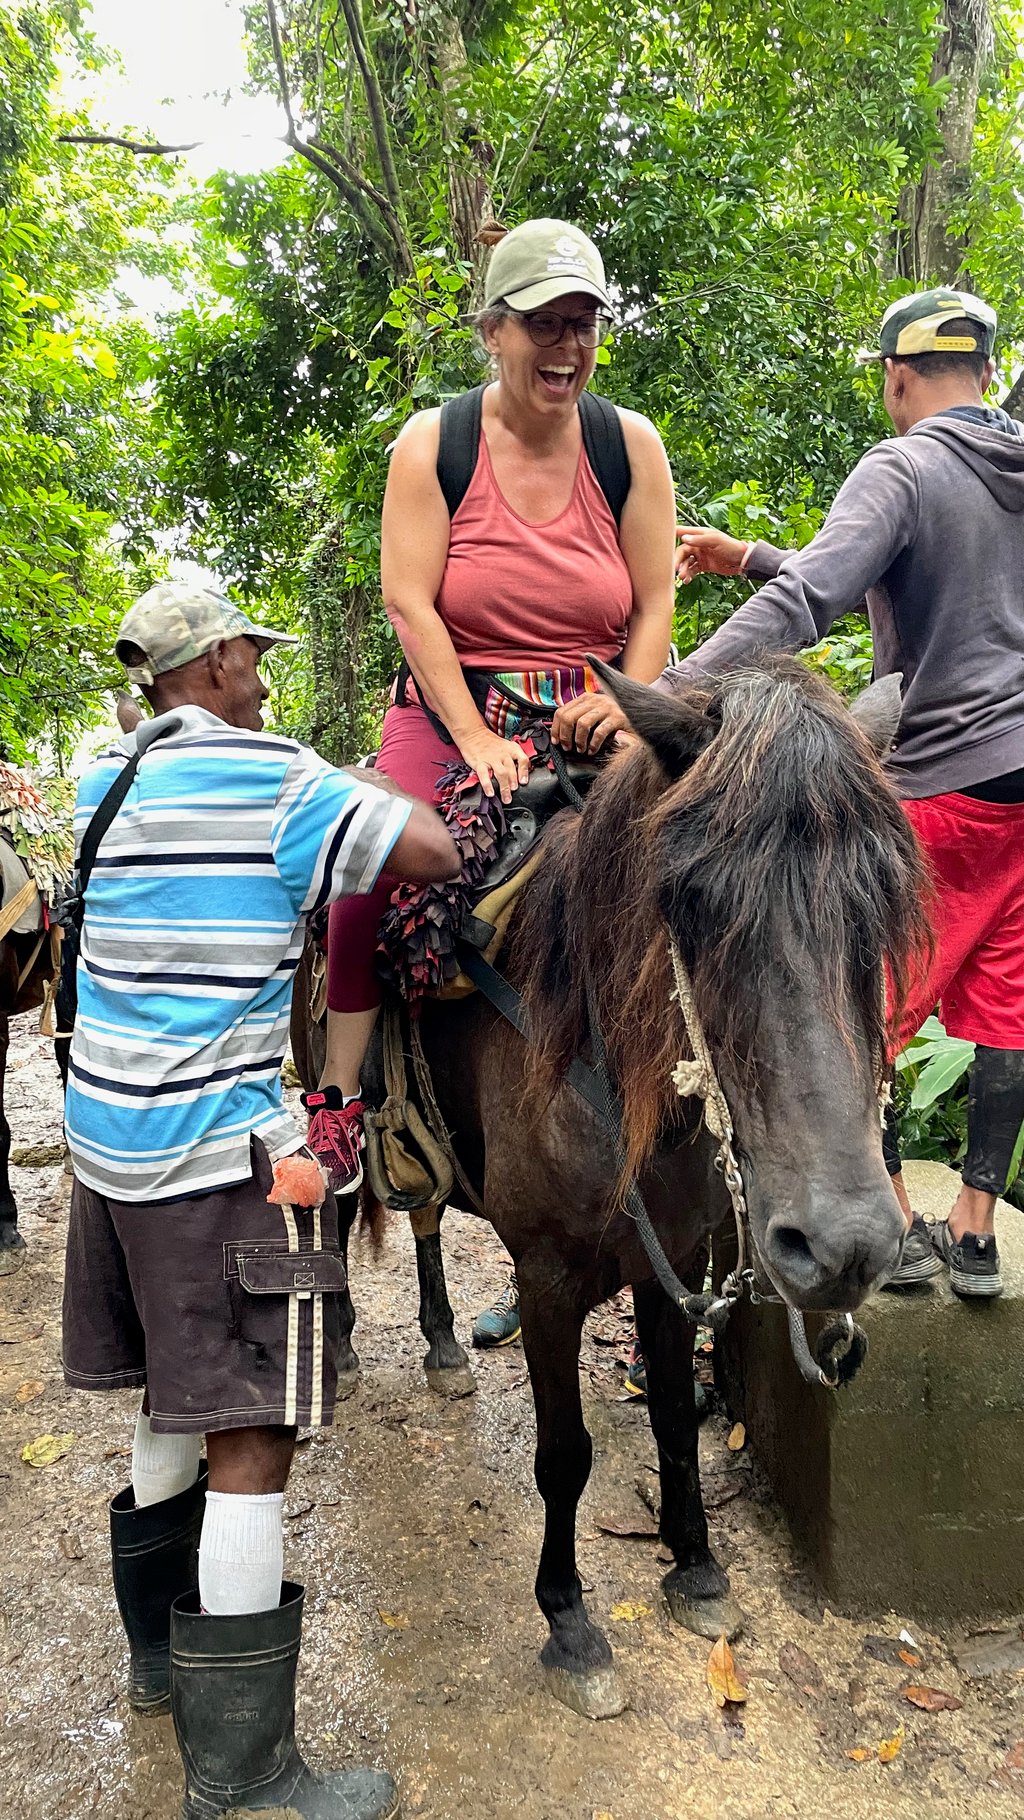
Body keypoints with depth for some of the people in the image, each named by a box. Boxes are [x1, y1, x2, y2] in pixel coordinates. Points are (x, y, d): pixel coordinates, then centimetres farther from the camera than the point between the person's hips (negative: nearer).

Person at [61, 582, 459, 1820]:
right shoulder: (270, 776, -13)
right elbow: (437, 851, -19)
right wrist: (365, 787, 1)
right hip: (222, 1151, -9)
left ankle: (160, 1652, 38)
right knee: (251, 1437, -2)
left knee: (176, 1404, 21)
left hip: (108, 1129, 9)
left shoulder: (108, 779, 11)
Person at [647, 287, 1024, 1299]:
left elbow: (805, 603, -27)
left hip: (943, 782, -8)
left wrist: (661, 698, -34)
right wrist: (746, 559, 17)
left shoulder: (900, 468, -11)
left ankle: (895, 1225, 11)